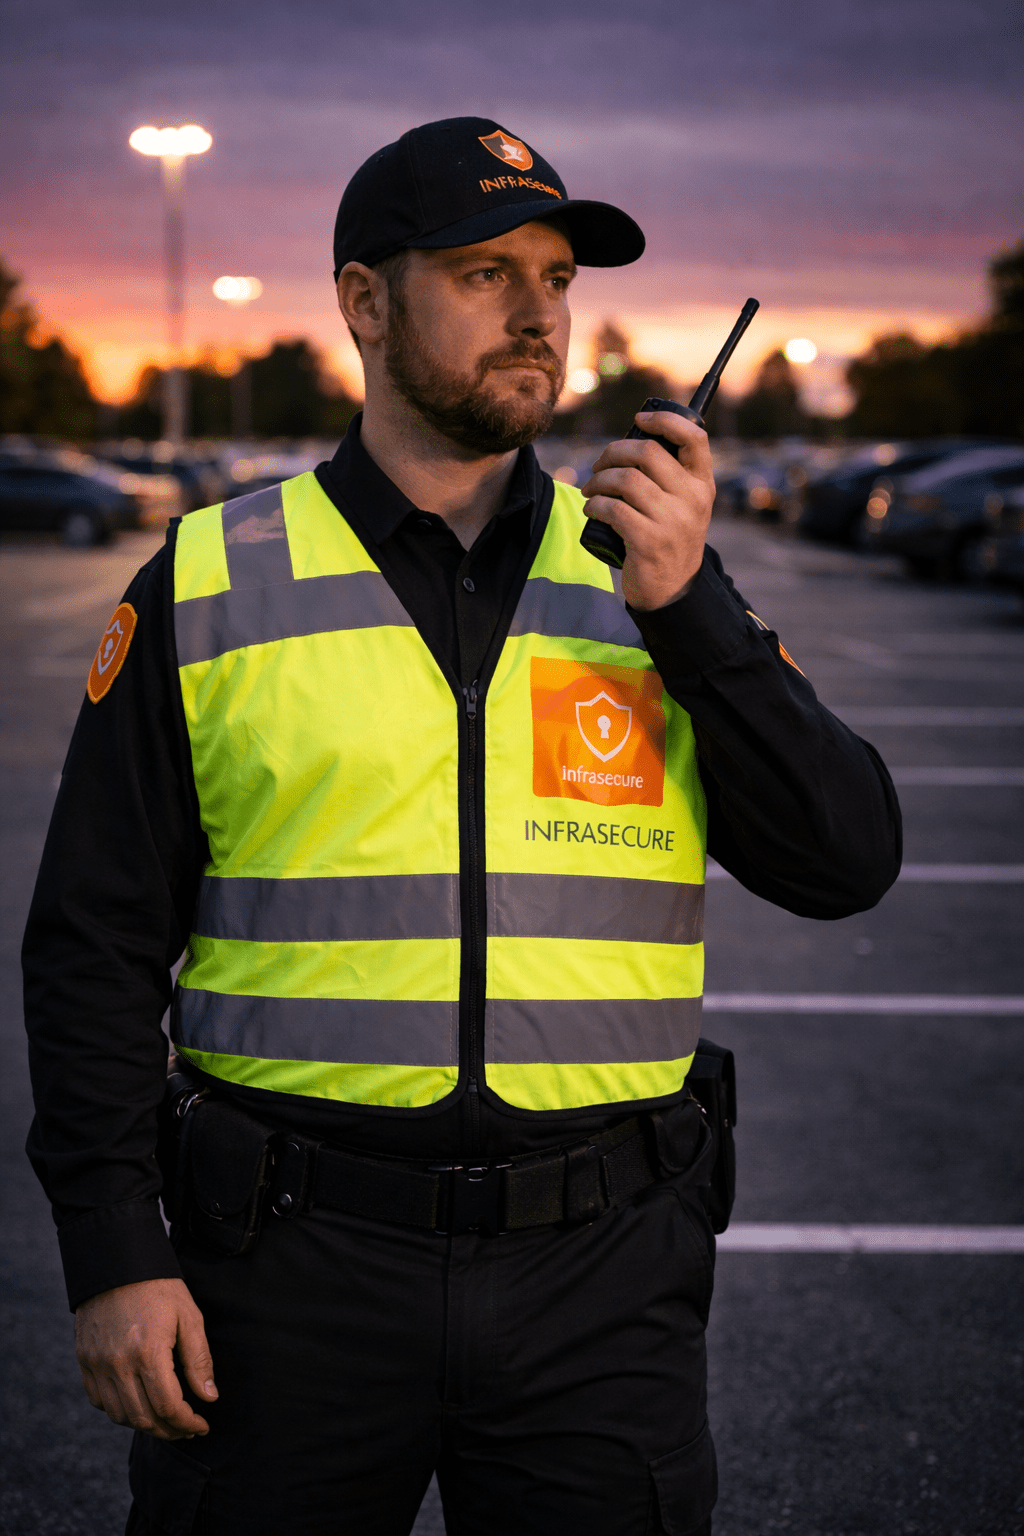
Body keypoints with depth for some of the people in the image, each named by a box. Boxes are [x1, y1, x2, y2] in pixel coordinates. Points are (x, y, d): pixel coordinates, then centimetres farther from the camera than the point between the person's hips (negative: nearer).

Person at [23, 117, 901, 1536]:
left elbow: (845, 864, -1)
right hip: (299, 1259, -1)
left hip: (599, 1273, 2)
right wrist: (113, 1256, -5)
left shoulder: (649, 580, 7)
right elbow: (96, 941, 2)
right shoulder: (208, 586, 2)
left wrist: (686, 606, -11)